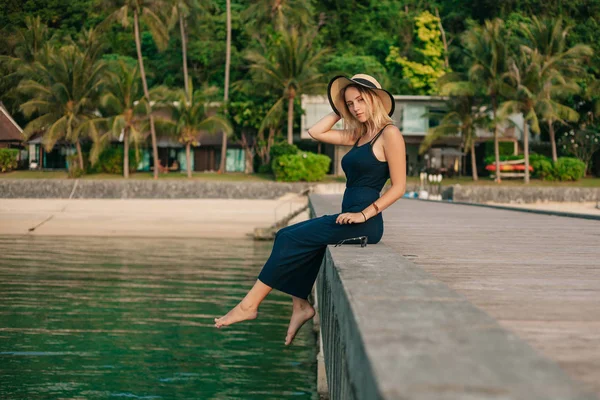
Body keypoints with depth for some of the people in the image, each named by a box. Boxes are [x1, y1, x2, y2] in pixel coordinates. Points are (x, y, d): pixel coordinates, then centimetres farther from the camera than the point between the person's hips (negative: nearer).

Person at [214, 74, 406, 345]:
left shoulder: (389, 134, -7)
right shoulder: (358, 135, 17)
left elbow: (399, 186, -11)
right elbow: (316, 132, 17)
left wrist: (364, 214, -17)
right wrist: (340, 112, 14)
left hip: (364, 223, -8)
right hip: (349, 218, 8)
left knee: (292, 240, -13)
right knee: (287, 237, -2)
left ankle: (250, 305, -8)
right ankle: (300, 305, -6)